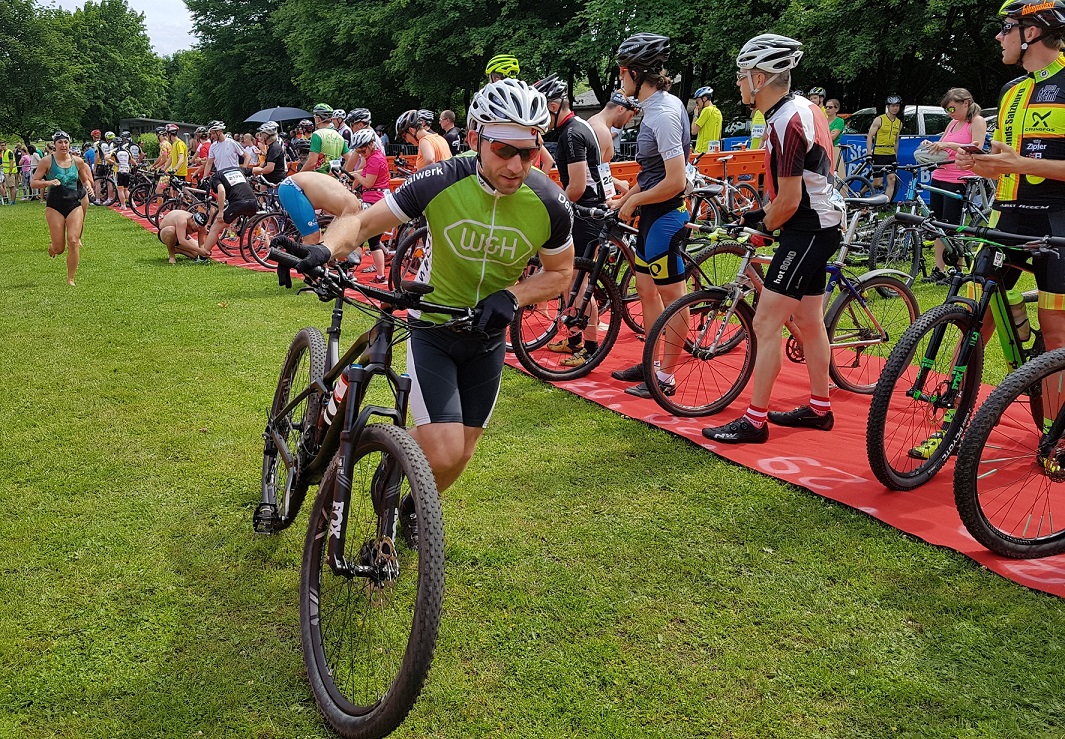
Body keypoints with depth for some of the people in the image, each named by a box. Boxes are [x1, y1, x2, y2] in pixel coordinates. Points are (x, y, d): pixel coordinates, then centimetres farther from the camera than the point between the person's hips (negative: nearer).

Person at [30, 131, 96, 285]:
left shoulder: (77, 162, 5)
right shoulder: (47, 161, -3)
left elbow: (85, 180, 21)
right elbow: (33, 182, -3)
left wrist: (89, 187, -1)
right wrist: (49, 182, -20)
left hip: (75, 204, 2)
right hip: (55, 206, -2)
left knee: (73, 241, -12)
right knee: (59, 248, -3)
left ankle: (70, 279, 0)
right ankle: (52, 247, 38)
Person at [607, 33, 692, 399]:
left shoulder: (664, 113, -21)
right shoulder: (658, 105, 10)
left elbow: (675, 181, -25)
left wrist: (633, 201, -13)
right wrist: (625, 197, 14)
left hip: (665, 215, -10)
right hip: (652, 214, 10)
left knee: (672, 297, 0)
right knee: (645, 288, 17)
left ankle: (665, 377, 10)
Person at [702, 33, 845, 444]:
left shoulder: (785, 124, -22)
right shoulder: (805, 107, 10)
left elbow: (789, 200, -22)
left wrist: (764, 223, -3)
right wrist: (766, 211, 13)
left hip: (807, 230, -11)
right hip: (820, 223, 11)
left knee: (765, 322, -9)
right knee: (809, 320, 18)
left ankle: (755, 421, -5)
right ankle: (820, 408, 29)